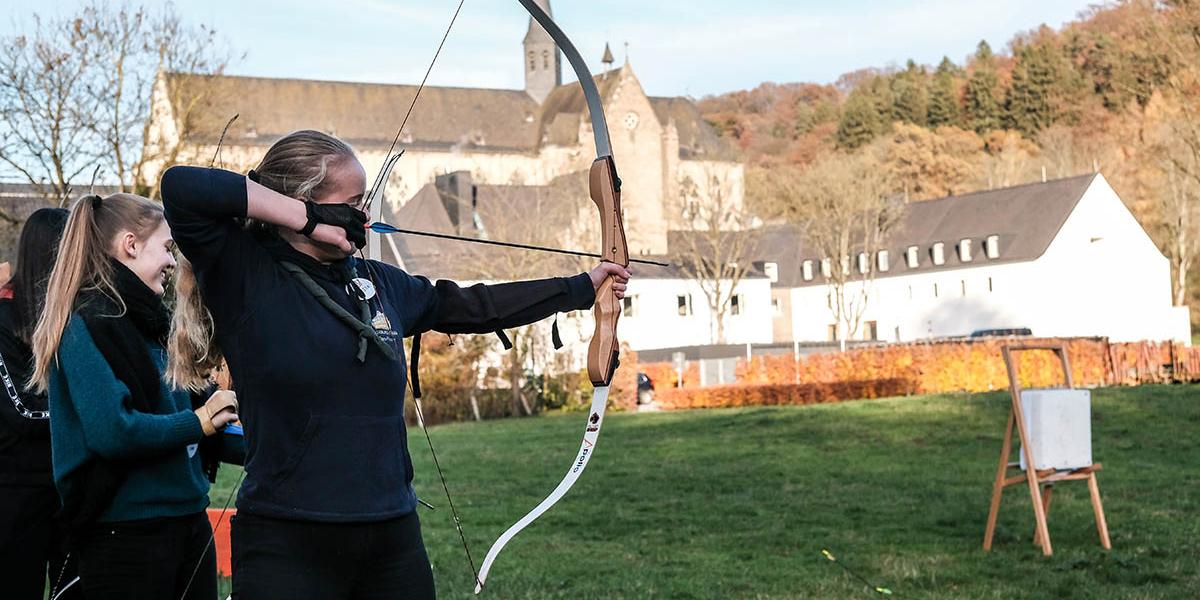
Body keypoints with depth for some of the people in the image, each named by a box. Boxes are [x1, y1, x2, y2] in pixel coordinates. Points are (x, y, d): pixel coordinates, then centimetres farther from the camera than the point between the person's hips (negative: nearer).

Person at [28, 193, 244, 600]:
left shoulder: (145, 322, 15)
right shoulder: (89, 325, -13)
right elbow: (111, 432, -25)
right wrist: (196, 423, -13)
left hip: (186, 517, 9)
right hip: (126, 532, -9)